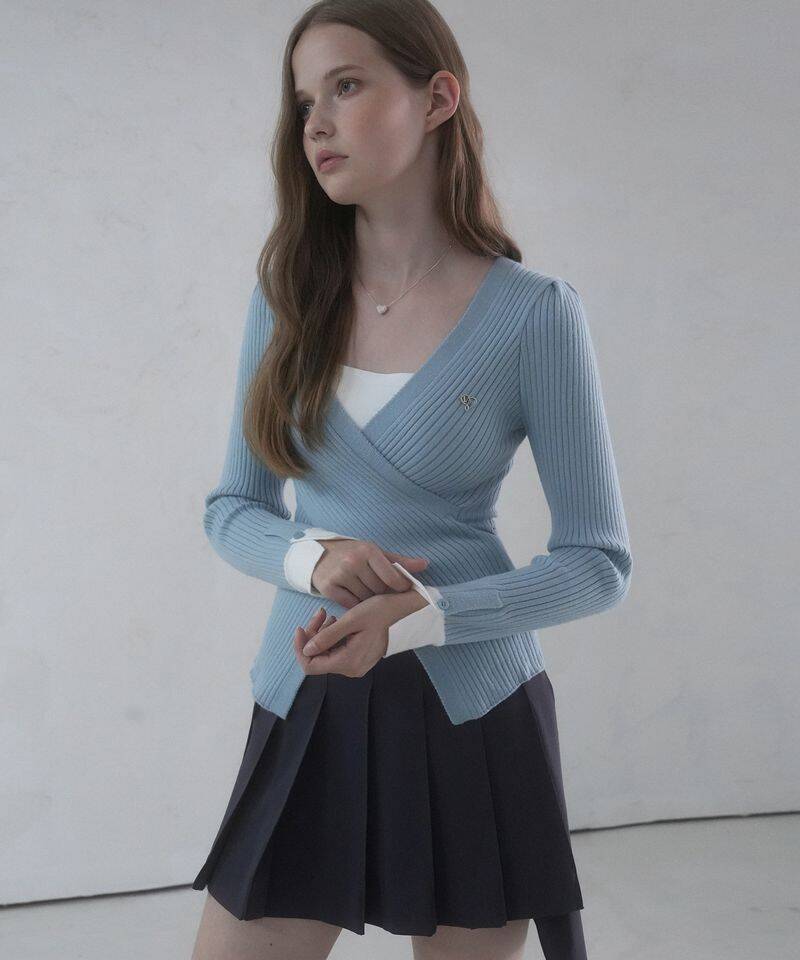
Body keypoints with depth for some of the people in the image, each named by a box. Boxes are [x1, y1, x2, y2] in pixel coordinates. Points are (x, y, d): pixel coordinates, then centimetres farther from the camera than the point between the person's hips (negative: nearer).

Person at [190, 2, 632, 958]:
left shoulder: (532, 312, -10)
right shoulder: (290, 296, 1)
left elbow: (600, 562, -8)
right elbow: (231, 509, 7)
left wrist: (418, 617, -21)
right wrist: (313, 556, -15)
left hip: (471, 716, -3)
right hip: (306, 709, 3)